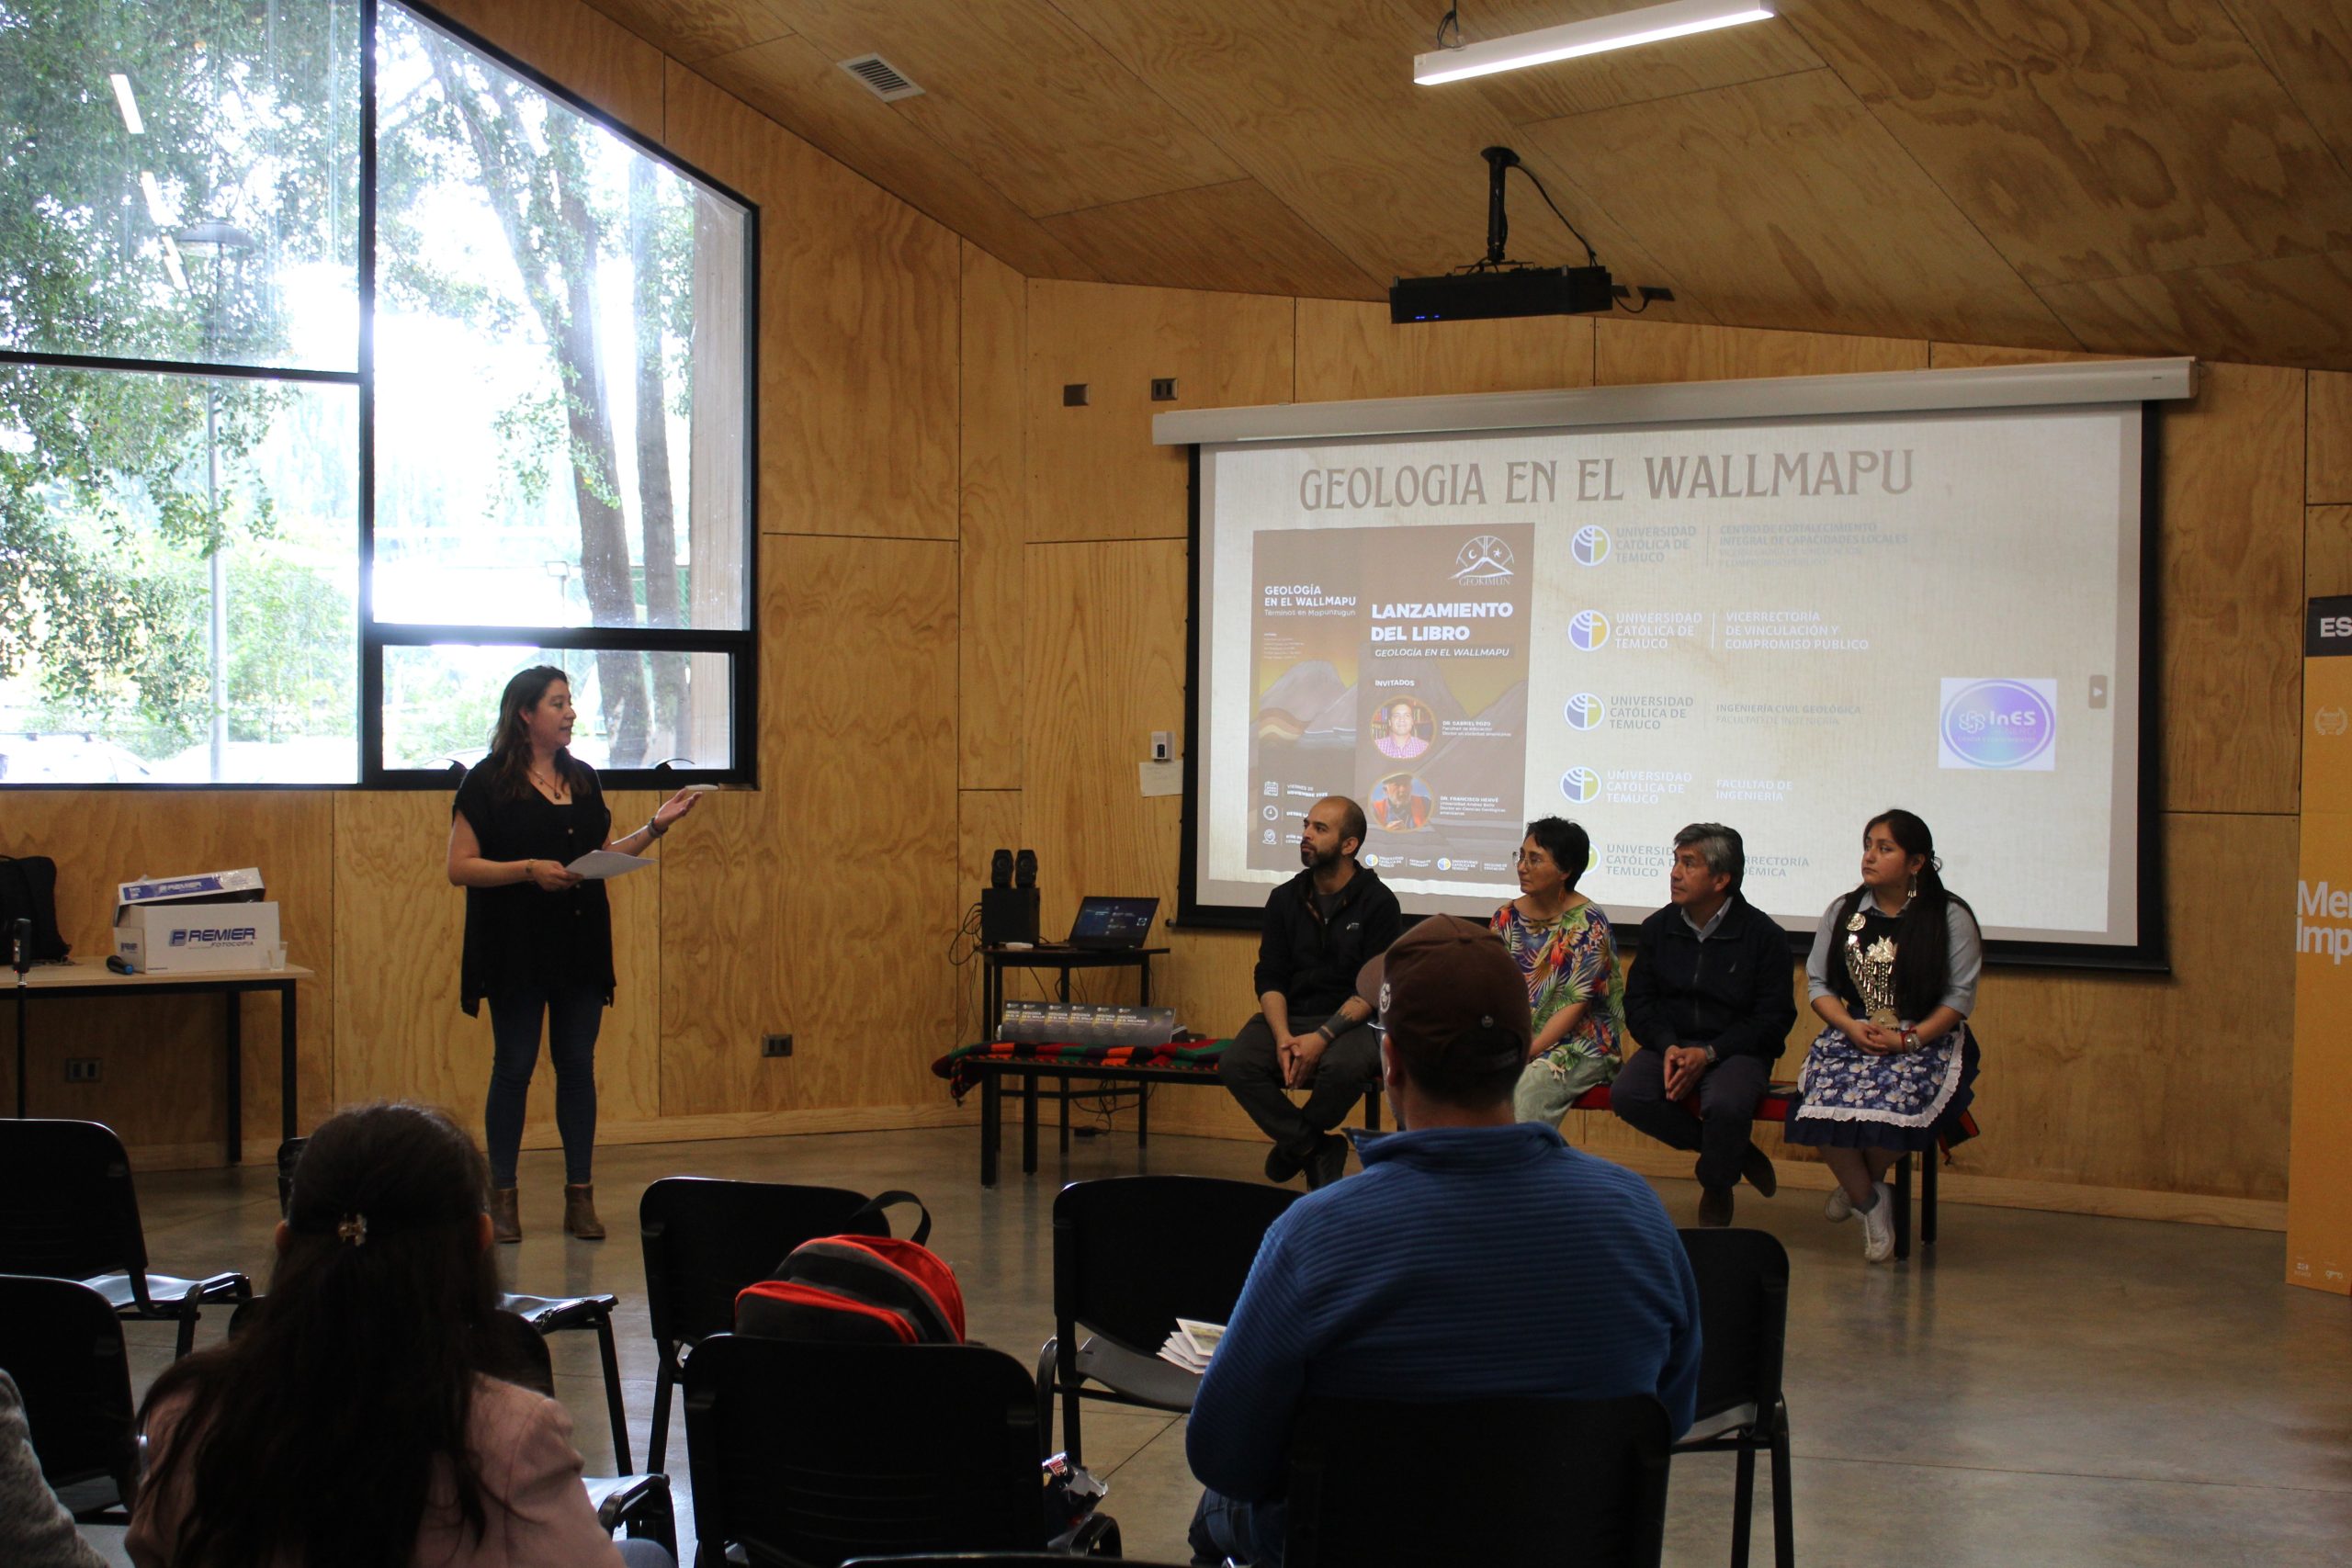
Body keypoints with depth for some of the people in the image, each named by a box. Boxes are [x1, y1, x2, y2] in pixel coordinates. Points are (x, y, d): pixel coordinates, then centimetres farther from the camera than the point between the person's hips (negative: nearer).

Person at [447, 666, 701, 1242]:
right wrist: (529, 869, -20)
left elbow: (605, 855, 17)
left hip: (581, 947, 5)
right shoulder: (486, 782, -5)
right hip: (516, 950, -5)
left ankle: (580, 1197, 11)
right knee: (514, 1067, 0)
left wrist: (656, 827, 6)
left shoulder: (583, 778, 12)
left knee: (578, 1066, 6)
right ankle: (502, 1198, 9)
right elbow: (460, 867, -9)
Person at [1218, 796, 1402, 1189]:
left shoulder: (1378, 902, -4)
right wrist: (1283, 1037, -16)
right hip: (1289, 1018, 4)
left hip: (1352, 1022, -4)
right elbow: (1270, 978, 4)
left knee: (1343, 1066, -38)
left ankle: (1295, 1144, -4)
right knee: (1235, 1065, -25)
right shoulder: (1285, 899, 9)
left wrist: (1322, 1037, -22)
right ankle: (1318, 1150, -9)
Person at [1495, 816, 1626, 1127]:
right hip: (1513, 1040, 5)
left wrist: (1528, 1051, -19)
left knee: (1529, 1084, -32)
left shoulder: (1588, 923, -7)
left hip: (1579, 1045, -5)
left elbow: (1575, 1005, -12)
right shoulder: (1506, 918, 10)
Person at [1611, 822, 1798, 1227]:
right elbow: (1638, 1001, 8)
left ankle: (1716, 1186, 0)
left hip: (1736, 1051, -4)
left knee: (1726, 1105, -36)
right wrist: (1668, 1047, -13)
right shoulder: (1658, 927, 7)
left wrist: (1708, 1053, -17)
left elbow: (1775, 1017, -6)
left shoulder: (1763, 934, -5)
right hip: (1670, 1045, 4)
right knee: (1627, 1095, -26)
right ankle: (1737, 1155, -6)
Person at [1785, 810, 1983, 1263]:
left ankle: (1859, 1186, -1)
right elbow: (1817, 982, 9)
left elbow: (1960, 997, -3)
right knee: (1825, 1100, -29)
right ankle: (1871, 1202, -5)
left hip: (1925, 1041, -3)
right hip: (1851, 1035, 3)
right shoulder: (1842, 913, 12)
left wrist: (1907, 1040, -16)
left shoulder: (1951, 918, 1)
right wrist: (1852, 1027, -10)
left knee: (1892, 1103, -34)